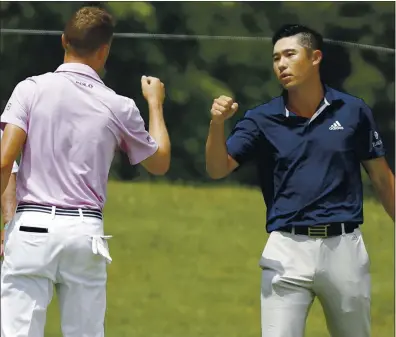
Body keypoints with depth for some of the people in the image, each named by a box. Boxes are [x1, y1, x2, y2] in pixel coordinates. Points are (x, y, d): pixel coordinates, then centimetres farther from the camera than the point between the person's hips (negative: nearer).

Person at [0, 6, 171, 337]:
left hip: (32, 226, -2)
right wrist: (155, 104, 32)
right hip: (86, 231, 2)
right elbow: (160, 162, 20)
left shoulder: (31, 89, -1)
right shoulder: (119, 107, 4)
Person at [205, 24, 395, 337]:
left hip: (344, 246, 1)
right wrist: (217, 123, -24)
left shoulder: (353, 111, 3)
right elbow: (218, 169, -6)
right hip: (287, 250, -1)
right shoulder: (261, 119, 2)